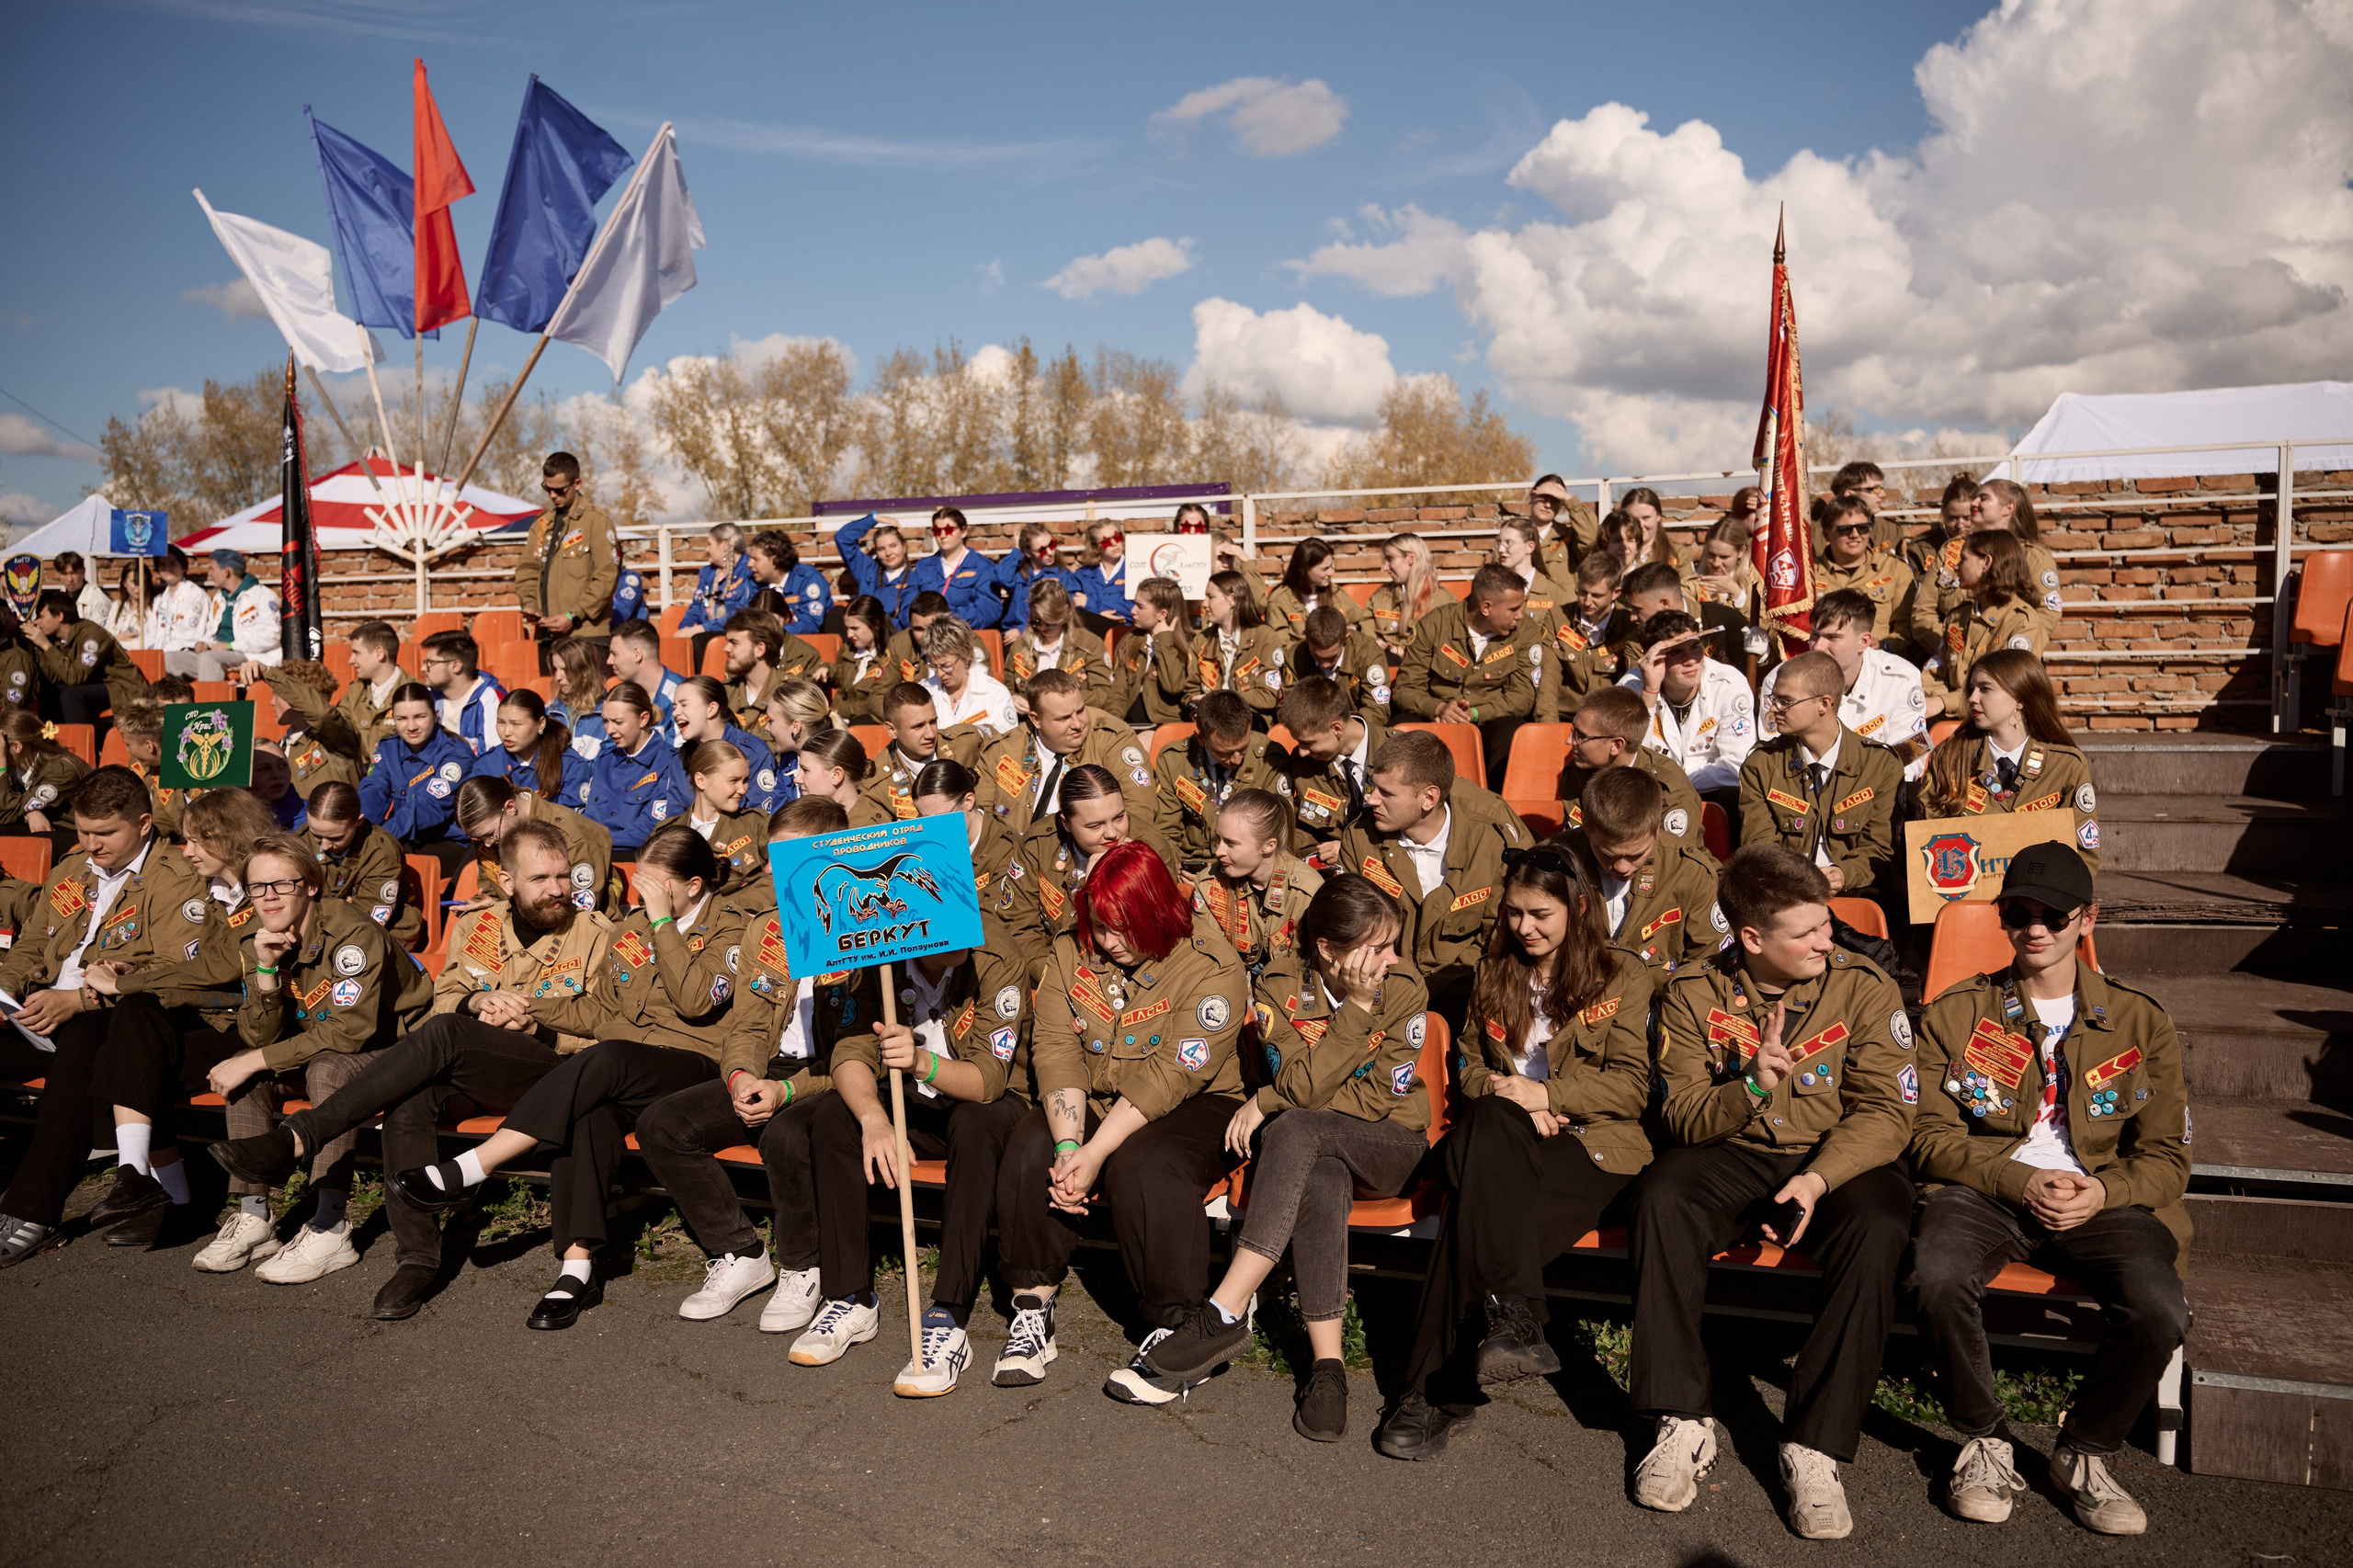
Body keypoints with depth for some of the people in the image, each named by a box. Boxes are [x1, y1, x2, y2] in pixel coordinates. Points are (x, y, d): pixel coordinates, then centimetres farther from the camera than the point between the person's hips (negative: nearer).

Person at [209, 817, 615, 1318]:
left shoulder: (594, 934, 3)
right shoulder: (476, 924, 15)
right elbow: (444, 998, 14)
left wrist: (531, 1024, -15)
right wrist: (477, 1002, -9)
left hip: (553, 1074, -4)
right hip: (469, 1076, 4)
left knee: (443, 1033, -32)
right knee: (408, 1104, -31)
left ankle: (295, 1140, -30)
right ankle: (417, 1258, -24)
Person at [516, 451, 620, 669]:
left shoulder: (597, 520, -2)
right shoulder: (542, 524, 17)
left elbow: (606, 577, -9)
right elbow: (526, 569, 20)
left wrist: (573, 616, -13)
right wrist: (529, 604, 1)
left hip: (585, 633, -6)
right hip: (547, 633, 6)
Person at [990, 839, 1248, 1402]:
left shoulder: (1210, 966, -15)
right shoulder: (1073, 952, 1)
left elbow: (1172, 1077, -22)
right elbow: (1055, 1046, -9)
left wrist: (1093, 1156, -28)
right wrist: (1068, 1145, -24)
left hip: (1195, 1108, -4)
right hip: (1092, 1103, 5)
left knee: (1141, 1166, -34)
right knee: (1029, 1149, -24)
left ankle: (1174, 1332, -22)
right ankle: (1032, 1309, -10)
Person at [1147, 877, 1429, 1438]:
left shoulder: (1404, 991, -9)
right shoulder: (1280, 987, -7)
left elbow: (1378, 1100, -12)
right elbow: (1302, 1086, -17)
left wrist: (1269, 1103, -13)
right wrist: (1358, 1009, -26)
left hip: (1390, 1146, -1)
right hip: (1316, 1151, 1)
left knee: (1295, 1131, -33)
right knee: (1320, 1182, -37)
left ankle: (1227, 1311, -35)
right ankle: (1327, 1365, -36)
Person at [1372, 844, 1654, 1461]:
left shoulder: (1622, 976, 6)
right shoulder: (1494, 971, 19)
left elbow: (1631, 1088, 0)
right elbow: (1469, 1067, 18)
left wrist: (1542, 1093, -12)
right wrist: (1512, 1101, -4)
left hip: (1591, 1144, -3)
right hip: (1503, 1140, 3)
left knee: (1479, 1204, -33)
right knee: (1487, 1124, -36)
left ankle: (1438, 1389, -35)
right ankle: (1513, 1322, -43)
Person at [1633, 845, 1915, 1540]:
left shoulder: (1863, 987, -4)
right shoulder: (1694, 992, -2)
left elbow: (1886, 1111, -8)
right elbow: (1680, 1116, -4)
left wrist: (1819, 1177, -25)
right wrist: (1751, 1088, -25)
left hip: (1839, 1162, 0)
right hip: (1731, 1155, 1)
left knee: (1878, 1226, -33)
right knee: (1660, 1194, -30)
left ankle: (1816, 1447, -24)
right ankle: (1682, 1424, -22)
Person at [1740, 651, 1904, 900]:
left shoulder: (1882, 765, 8)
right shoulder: (1760, 765, 10)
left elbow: (1880, 848, 6)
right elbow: (1760, 845, 5)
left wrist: (1843, 874, -17)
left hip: (1854, 896, 0)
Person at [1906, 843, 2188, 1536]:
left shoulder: (2140, 1022, 12)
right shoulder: (1954, 1013, 9)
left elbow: (2167, 1157, 8)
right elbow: (1933, 1136, 3)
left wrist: (2102, 1192, -13)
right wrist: (2021, 1180, -14)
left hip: (2103, 1199, 1)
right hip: (1984, 1191, -1)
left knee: (2159, 1310, -29)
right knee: (1938, 1275, -33)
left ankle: (2085, 1454, 1)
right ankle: (1985, 1445, -6)